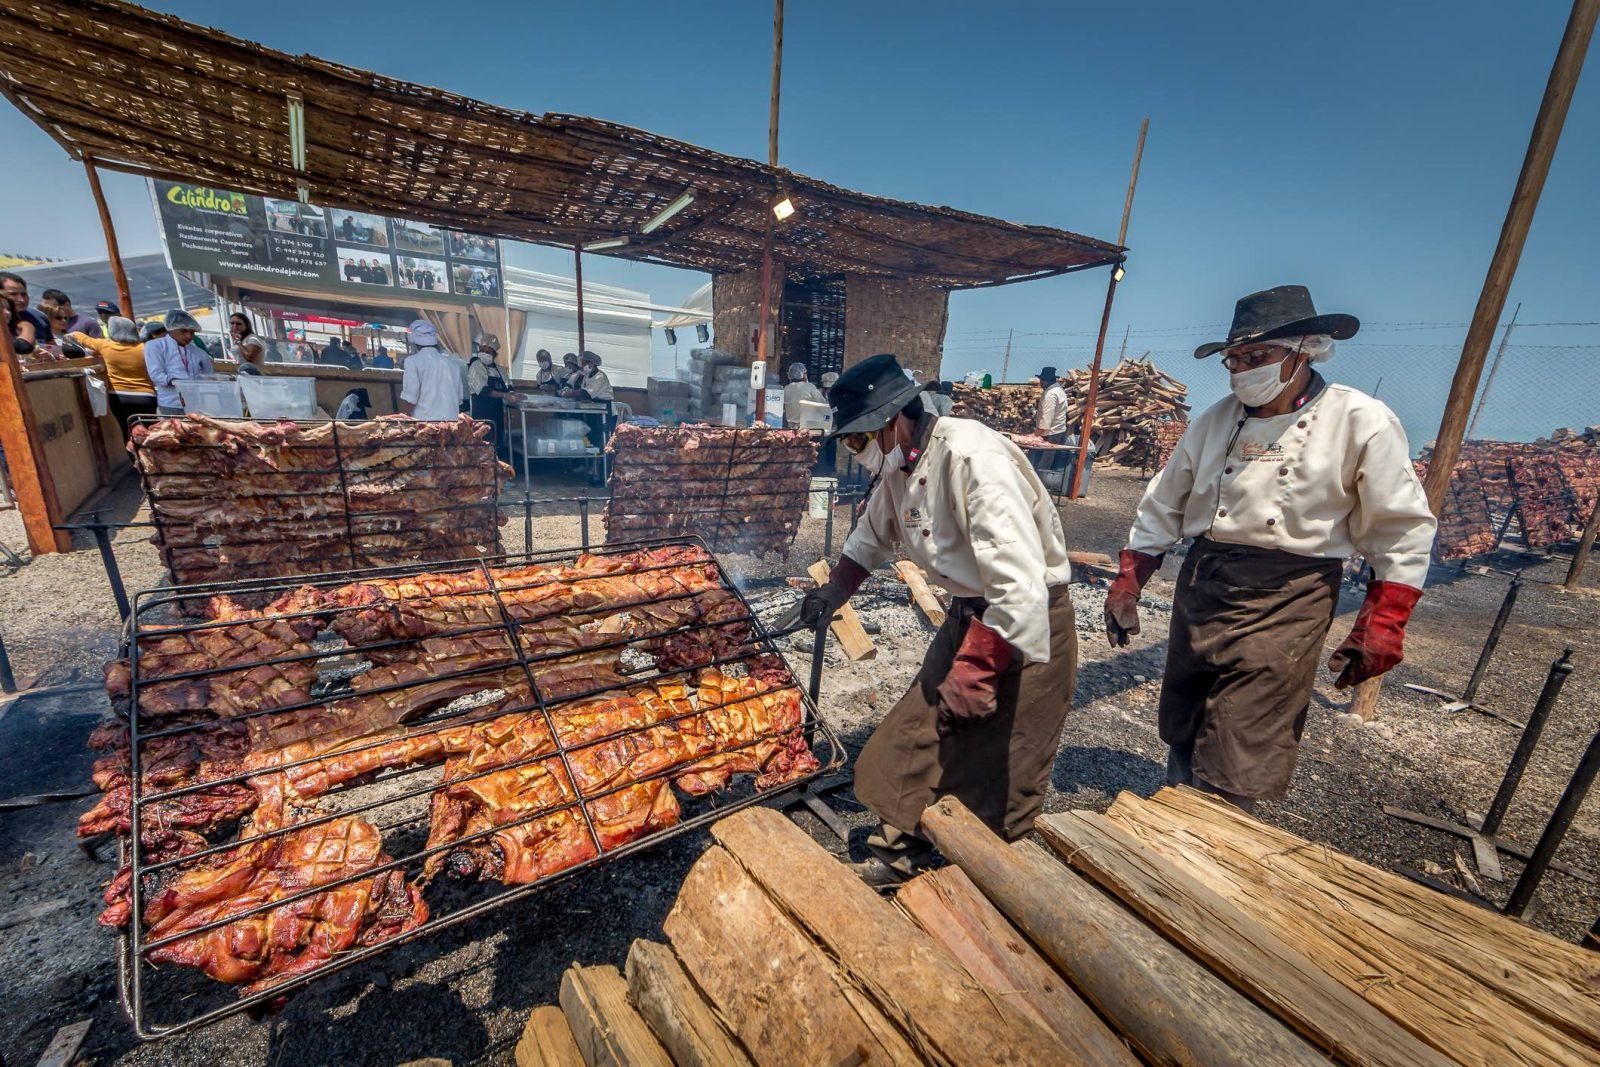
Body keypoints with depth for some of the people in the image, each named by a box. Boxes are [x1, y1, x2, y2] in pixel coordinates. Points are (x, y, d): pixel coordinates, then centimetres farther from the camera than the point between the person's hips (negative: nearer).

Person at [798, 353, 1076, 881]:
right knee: (911, 747, 14)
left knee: (993, 784, 2)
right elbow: (871, 538, 20)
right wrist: (832, 593, 18)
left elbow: (1020, 586, -32)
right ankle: (902, 855, 37)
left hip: (1028, 626, -8)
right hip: (968, 614, 8)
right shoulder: (900, 464, 0)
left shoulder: (974, 458, -28)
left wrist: (973, 671, -30)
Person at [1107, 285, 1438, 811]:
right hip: (1200, 586, 5)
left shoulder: (1362, 422, -6)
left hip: (1286, 602, -4)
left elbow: (1402, 531, -3)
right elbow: (1163, 507, 8)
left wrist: (1381, 627, -8)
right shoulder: (1216, 419, 5)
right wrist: (1126, 585, 4)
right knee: (1182, 732, 18)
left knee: (1235, 771, -4)